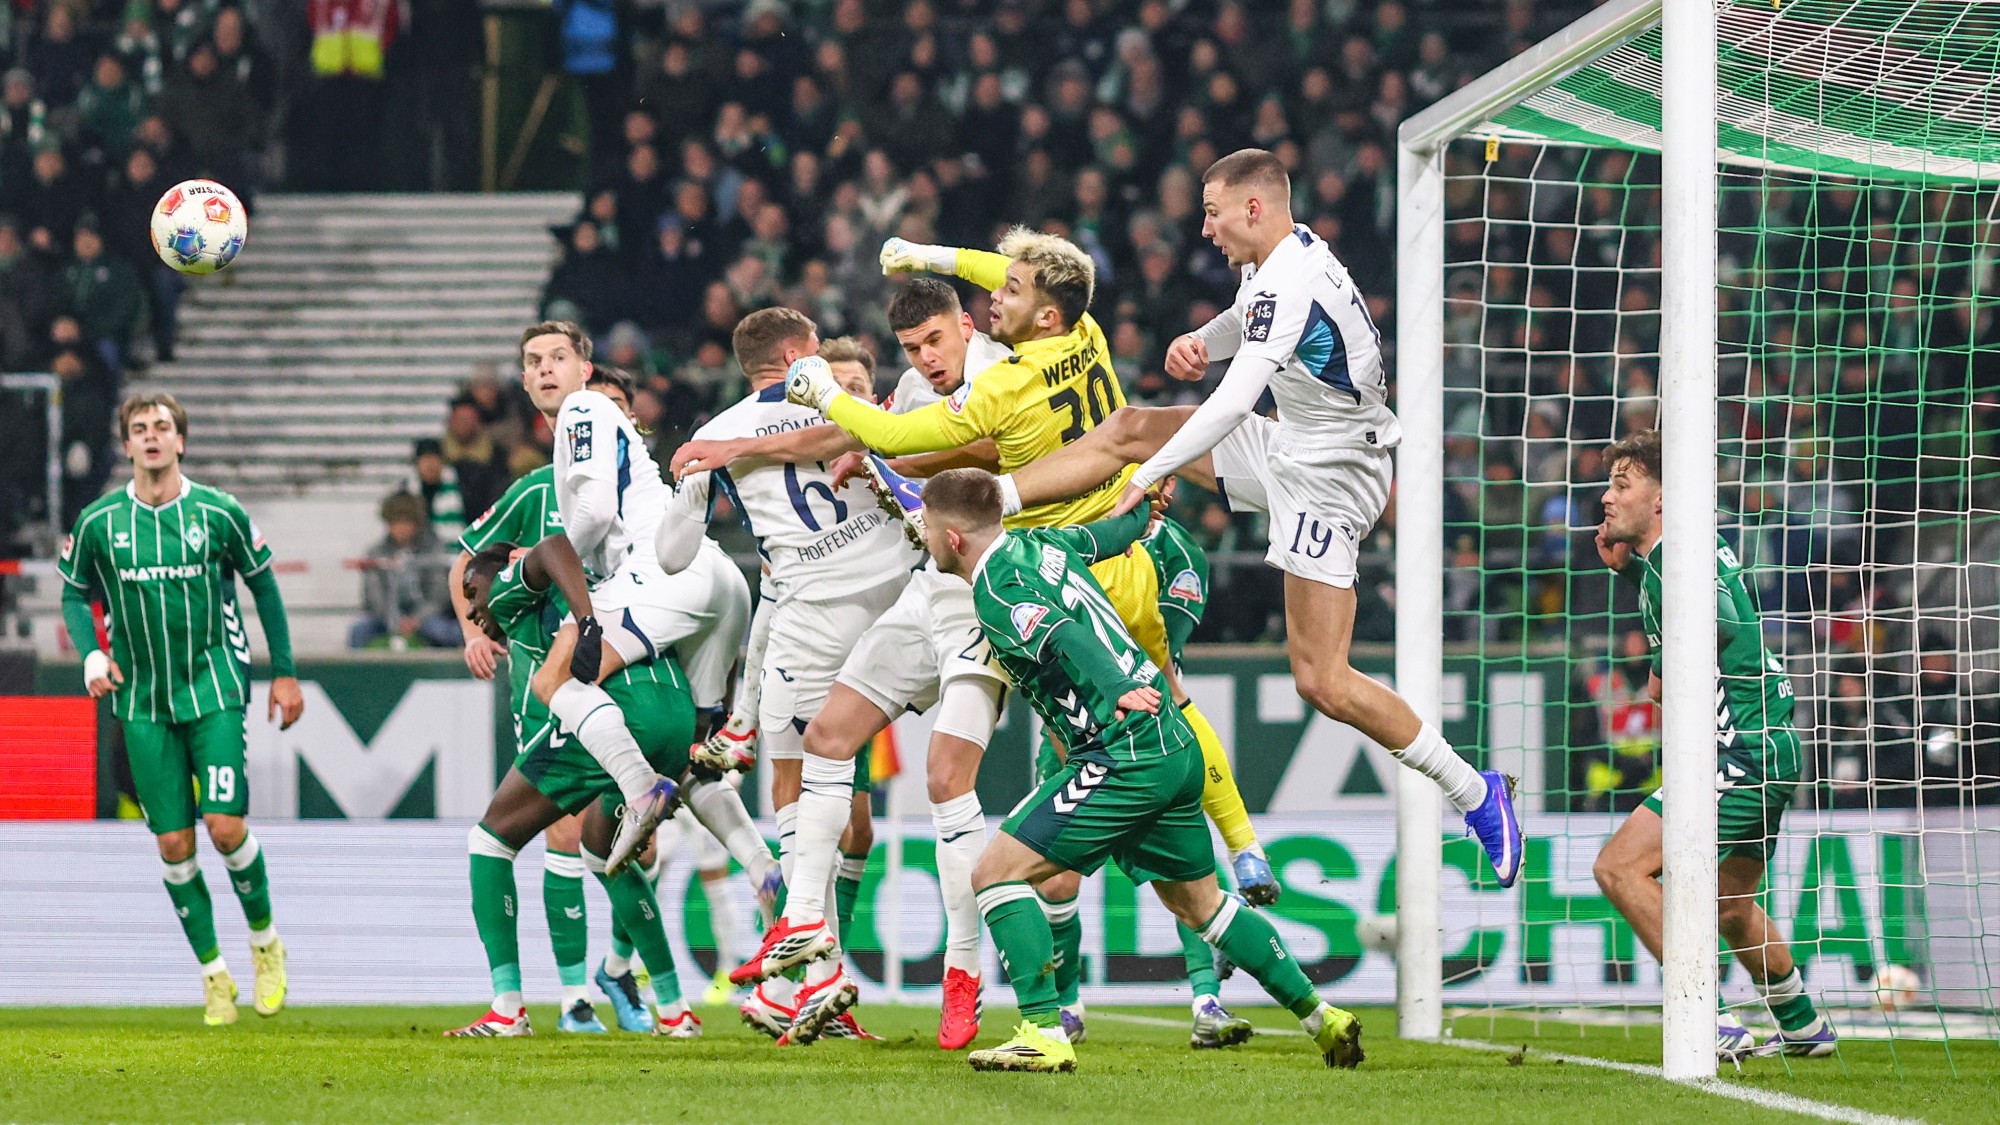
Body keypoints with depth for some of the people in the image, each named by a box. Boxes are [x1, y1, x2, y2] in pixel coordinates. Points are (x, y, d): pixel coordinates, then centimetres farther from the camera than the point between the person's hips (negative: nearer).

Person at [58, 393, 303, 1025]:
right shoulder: (100, 522, 0)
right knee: (174, 844, -2)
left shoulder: (219, 514, -4)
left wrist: (284, 672, 7)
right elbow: (75, 594, 12)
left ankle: (265, 940, 13)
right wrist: (90, 652, -6)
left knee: (225, 827, -13)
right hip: (143, 700, 2)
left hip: (214, 689, -2)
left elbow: (263, 585, 8)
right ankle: (214, 974, 10)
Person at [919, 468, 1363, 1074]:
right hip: (1177, 746, 10)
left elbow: (1064, 637, -32)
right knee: (1198, 903, 24)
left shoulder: (998, 597, -13)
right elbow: (1123, 527, 29)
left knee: (996, 871, -7)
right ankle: (1322, 1018, 28)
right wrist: (1144, 505, 51)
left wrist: (1117, 690, -48)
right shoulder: (1039, 542, 12)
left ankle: (1045, 1034, -14)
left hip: (1122, 760, -10)